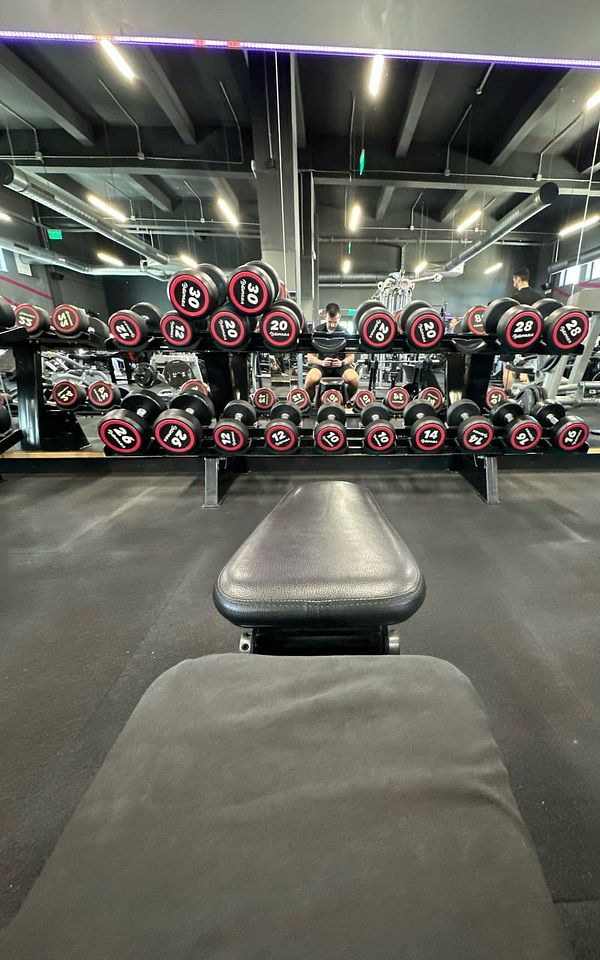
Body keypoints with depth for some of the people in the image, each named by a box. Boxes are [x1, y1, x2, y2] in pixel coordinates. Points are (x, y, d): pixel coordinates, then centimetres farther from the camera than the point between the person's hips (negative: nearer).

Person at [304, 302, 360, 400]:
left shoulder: (344, 332, 2)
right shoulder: (317, 331, 0)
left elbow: (351, 357, 4)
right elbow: (310, 358, -2)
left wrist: (342, 362, -19)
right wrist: (321, 362, -24)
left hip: (340, 364, 1)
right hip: (322, 364, -1)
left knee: (354, 379, -32)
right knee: (311, 379, -36)